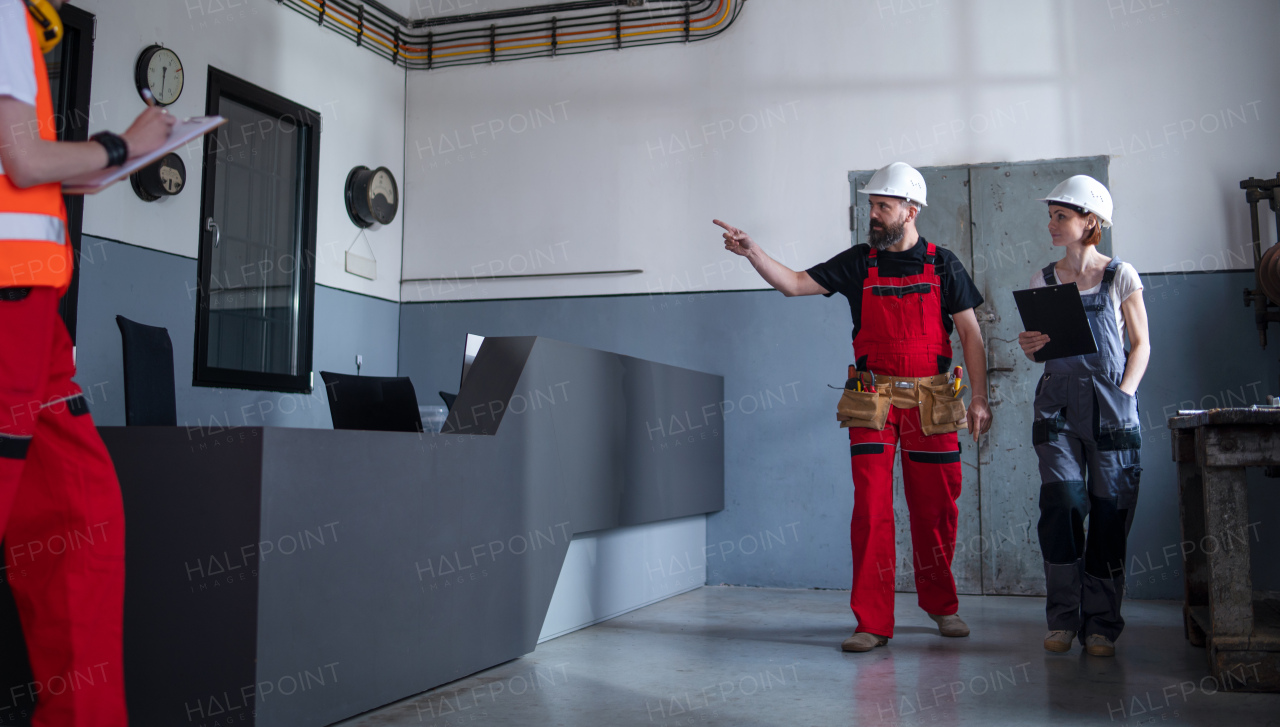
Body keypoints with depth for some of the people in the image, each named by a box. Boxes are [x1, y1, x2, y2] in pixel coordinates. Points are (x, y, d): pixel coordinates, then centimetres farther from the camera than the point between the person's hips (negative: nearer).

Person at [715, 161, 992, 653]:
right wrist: (751, 251, -11)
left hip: (930, 401, 0)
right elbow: (794, 284, 2)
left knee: (936, 509, 7)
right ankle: (873, 622, 0)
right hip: (873, 398, 0)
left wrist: (979, 400, -2)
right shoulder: (858, 263, 5)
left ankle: (940, 605, 29)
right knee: (871, 507, -6)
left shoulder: (942, 265, 3)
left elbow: (970, 335, 4)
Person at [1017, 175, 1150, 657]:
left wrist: (1124, 394, -8)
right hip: (1059, 405, 2)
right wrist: (1029, 347, -7)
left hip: (1111, 405, -1)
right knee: (1061, 501, -11)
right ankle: (1063, 619, 1)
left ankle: (1101, 626, 11)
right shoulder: (1043, 280, 10)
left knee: (1109, 510, -1)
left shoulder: (1120, 276, 3)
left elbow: (1141, 344, 4)